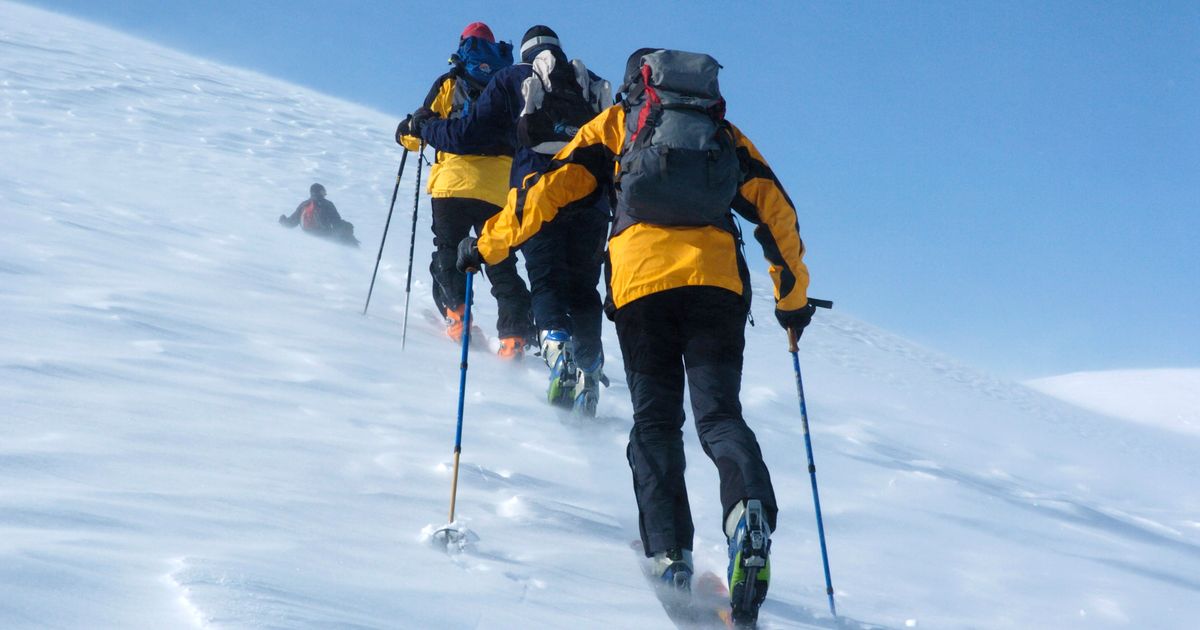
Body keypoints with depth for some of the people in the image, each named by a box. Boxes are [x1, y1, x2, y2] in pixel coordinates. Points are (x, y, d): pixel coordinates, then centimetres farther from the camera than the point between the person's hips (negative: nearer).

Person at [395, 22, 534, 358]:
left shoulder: (450, 83, 9)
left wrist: (407, 132, 28)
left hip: (454, 182, -2)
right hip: (501, 191, 3)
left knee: (447, 254, 11)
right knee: (501, 263, 7)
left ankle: (456, 315, -6)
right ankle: (515, 336, -5)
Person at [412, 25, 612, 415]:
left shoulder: (512, 80, 13)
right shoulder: (593, 84, 23)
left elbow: (468, 134, 9)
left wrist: (423, 128, 24)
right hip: (591, 198, 3)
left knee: (547, 282, -5)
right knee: (583, 287, 9)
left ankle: (556, 347, -31)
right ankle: (589, 373, 4)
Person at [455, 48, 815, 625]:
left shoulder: (617, 122, 22)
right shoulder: (725, 134, 27)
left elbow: (552, 187, 14)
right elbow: (776, 210, 21)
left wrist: (487, 244, 22)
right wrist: (793, 298, 29)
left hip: (641, 276, -1)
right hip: (717, 278, 1)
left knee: (654, 421, 6)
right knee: (719, 413, 0)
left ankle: (669, 557, -8)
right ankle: (750, 512, -29)